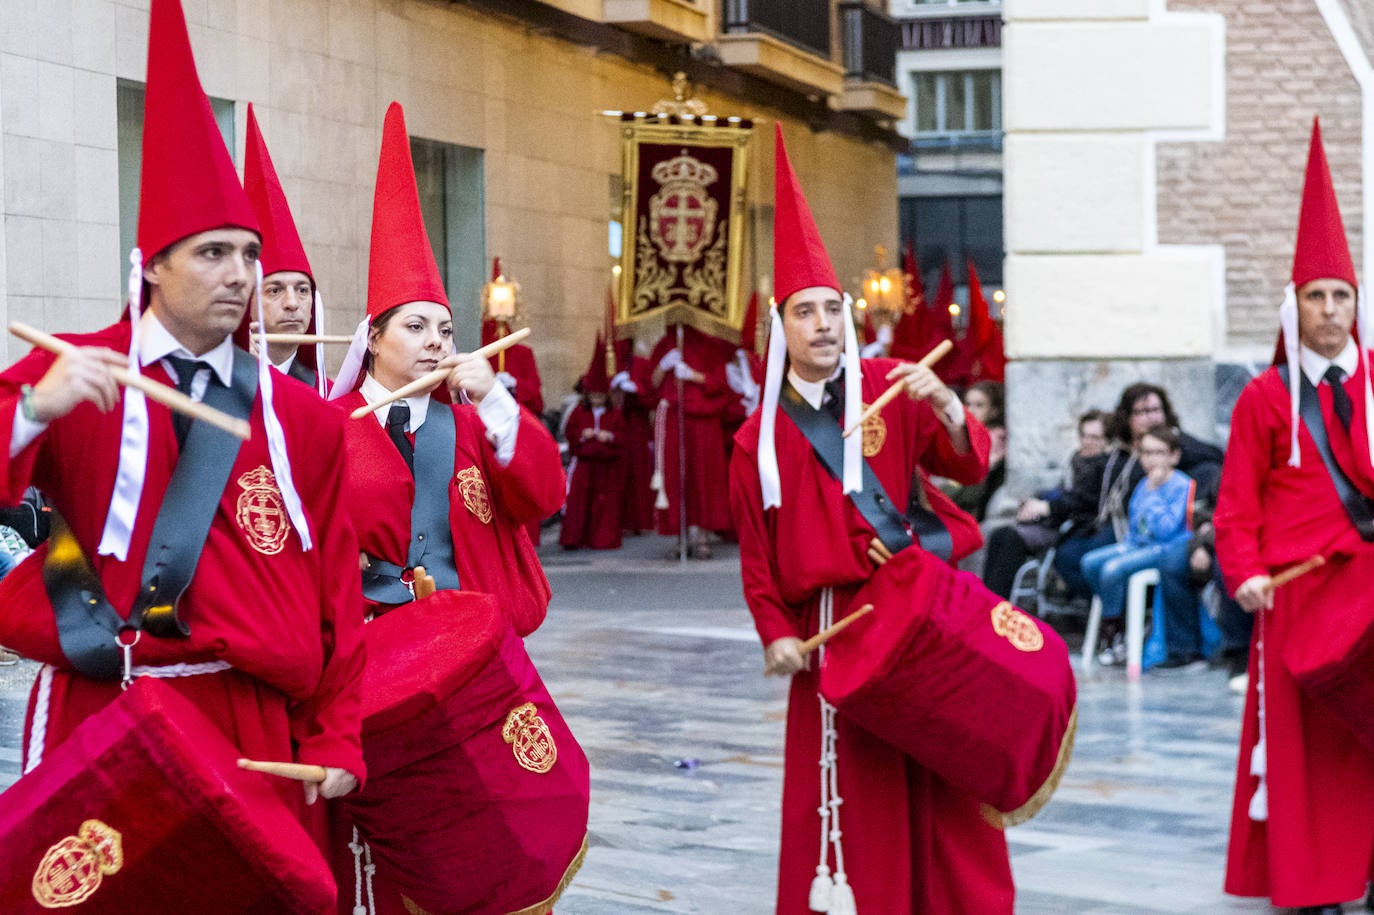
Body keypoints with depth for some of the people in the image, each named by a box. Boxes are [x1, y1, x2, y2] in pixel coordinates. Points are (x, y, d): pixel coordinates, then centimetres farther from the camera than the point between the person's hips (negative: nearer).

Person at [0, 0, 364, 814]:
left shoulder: (301, 417, 7)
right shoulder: (70, 377, 2)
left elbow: (335, 587, 8)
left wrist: (336, 738, 6)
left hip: (258, 723, 2)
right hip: (106, 713, -2)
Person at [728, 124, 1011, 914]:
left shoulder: (890, 388, 2)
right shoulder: (759, 440, 7)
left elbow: (971, 466, -6)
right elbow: (757, 553, 9)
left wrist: (948, 410, -26)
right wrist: (775, 632, -4)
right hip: (827, 624, 1)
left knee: (943, 776, -1)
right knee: (843, 792, 2)